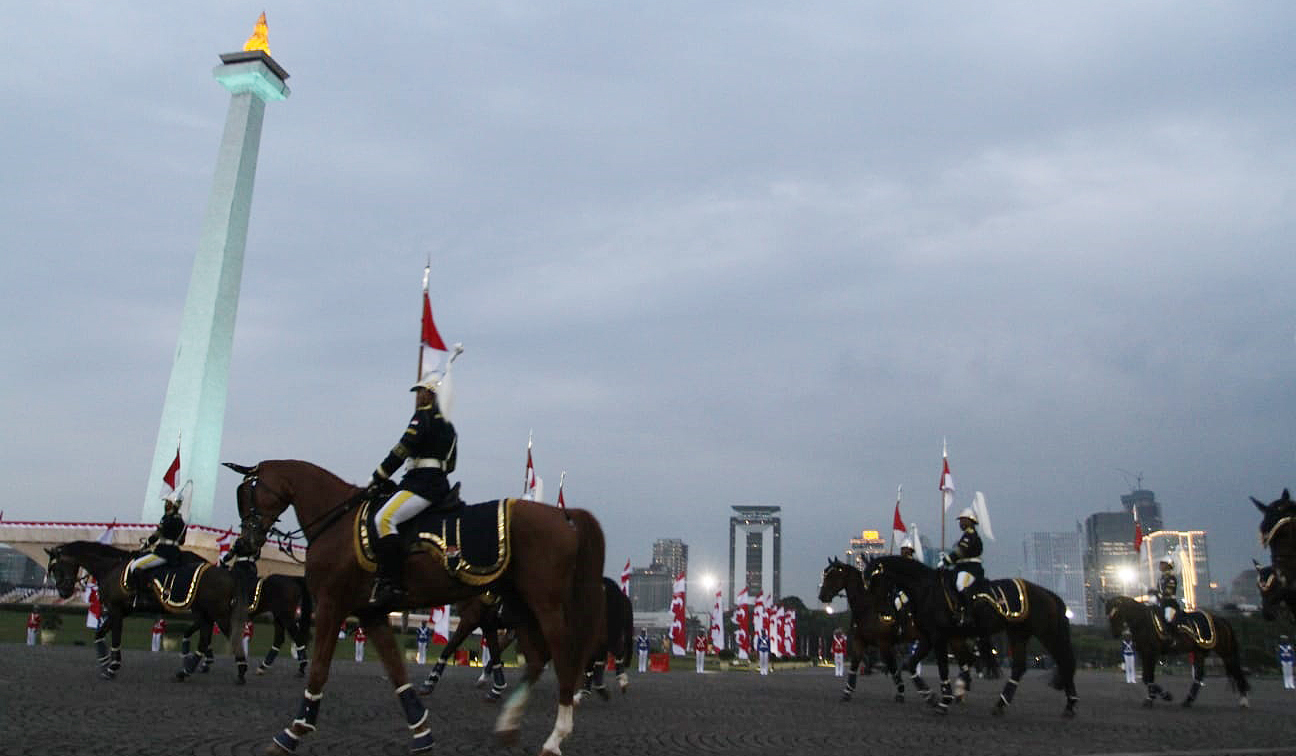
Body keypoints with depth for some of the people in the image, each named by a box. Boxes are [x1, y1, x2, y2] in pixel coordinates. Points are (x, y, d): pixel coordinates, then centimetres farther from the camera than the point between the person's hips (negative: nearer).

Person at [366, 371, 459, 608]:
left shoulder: (424, 415, -4)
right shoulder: (447, 424, 24)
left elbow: (402, 449, -12)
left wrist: (378, 478, -6)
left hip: (422, 482, -11)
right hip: (440, 484, 11)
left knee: (384, 519, -24)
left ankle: (391, 584, -33)